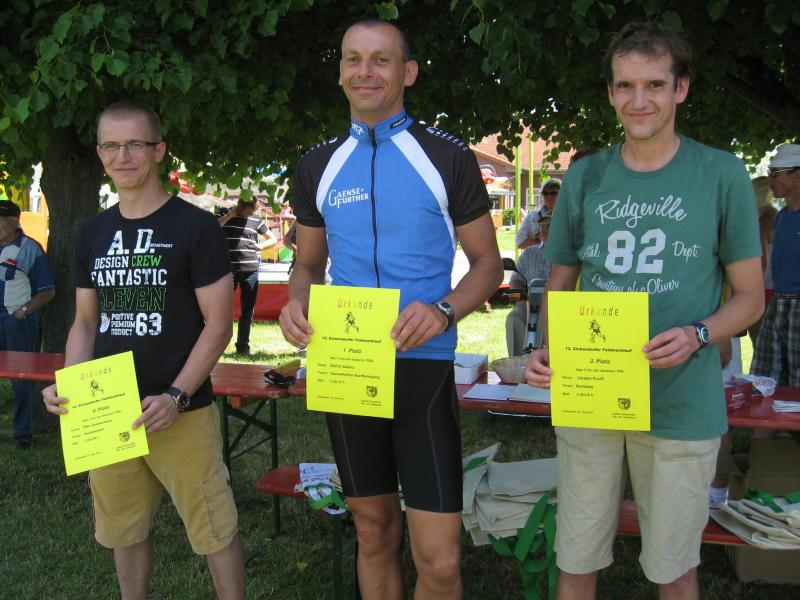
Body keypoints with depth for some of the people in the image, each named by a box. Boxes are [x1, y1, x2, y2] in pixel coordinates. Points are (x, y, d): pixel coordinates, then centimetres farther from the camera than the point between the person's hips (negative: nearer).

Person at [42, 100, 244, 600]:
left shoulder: (196, 226, -6)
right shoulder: (92, 234, 10)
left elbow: (218, 324, -9)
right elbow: (85, 322, 15)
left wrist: (176, 397, -19)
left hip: (180, 412, -5)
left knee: (215, 530, 1)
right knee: (124, 529, 17)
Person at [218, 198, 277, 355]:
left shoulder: (256, 220, 7)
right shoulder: (225, 216, 4)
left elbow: (273, 239, 16)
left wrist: (259, 246, -1)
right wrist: (229, 216, -12)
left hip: (250, 270, 2)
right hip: (229, 269, -2)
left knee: (247, 310, 5)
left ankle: (243, 346, 12)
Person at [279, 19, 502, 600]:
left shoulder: (448, 157, -3)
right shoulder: (318, 165, 8)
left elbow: (488, 263, 1)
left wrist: (444, 312, -19)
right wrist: (296, 303, -7)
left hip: (423, 366, -3)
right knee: (375, 533, 17)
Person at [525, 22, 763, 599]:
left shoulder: (721, 174, -1)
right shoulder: (585, 177, 6)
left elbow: (750, 296, 3)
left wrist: (696, 337, -17)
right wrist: (547, 349, -6)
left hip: (682, 404, -2)